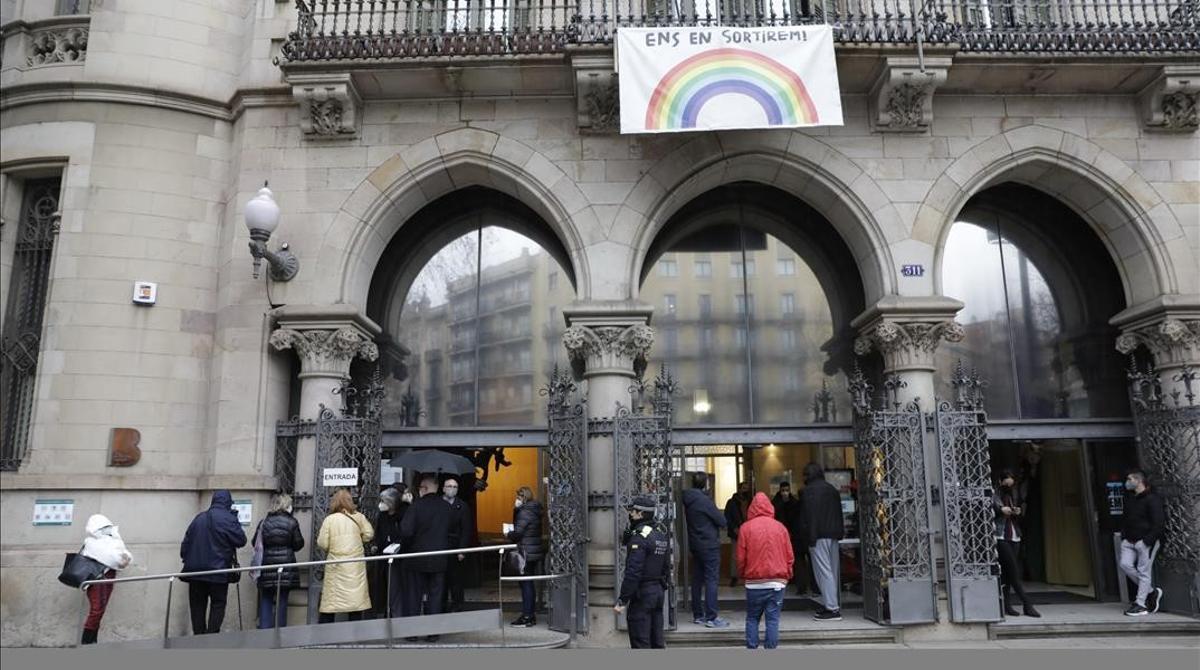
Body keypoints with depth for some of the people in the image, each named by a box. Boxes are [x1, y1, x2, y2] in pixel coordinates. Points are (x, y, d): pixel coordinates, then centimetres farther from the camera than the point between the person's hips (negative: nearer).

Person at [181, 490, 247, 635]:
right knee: (218, 604, 4)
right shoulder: (228, 519, -9)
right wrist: (236, 523, 5)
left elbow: (186, 543, 11)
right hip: (218, 570, -5)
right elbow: (241, 540, -5)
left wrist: (187, 559, 18)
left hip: (195, 570, 5)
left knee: (197, 605, 12)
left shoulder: (199, 518, 9)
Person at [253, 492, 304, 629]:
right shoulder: (291, 522, -5)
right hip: (286, 568, -2)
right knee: (282, 601, 7)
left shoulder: (264, 522, 1)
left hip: (266, 568, 2)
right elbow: (298, 544, -2)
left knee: (265, 601, 10)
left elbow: (255, 543, 6)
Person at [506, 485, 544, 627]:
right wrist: (516, 509, 4)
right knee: (529, 584, 15)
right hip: (535, 552, 9)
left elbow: (517, 533, -21)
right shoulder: (534, 511, 13)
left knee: (526, 584, -4)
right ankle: (530, 615, 21)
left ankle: (527, 617, -1)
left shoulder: (525, 512, -16)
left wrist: (508, 535, -1)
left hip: (526, 553, -9)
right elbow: (521, 527, 15)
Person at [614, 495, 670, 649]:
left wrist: (622, 601, -20)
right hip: (658, 591, 9)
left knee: (640, 643, -2)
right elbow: (666, 567, 15)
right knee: (657, 640, 15)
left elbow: (633, 573, -22)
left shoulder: (639, 538, -18)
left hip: (641, 594, -9)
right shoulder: (662, 536, 11)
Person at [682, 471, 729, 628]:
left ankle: (697, 615, 20)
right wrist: (721, 522, 8)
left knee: (697, 580, 13)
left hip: (695, 544, 8)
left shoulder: (688, 500, 6)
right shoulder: (704, 500, -18)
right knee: (711, 580, -5)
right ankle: (711, 618, -5)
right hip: (709, 545, -8)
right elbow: (722, 521, -13)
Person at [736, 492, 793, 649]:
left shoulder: (746, 528, -3)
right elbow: (790, 557, 5)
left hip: (754, 583, -1)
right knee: (773, 619, 5)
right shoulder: (780, 527, 2)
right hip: (777, 582, 1)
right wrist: (787, 576, 19)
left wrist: (742, 575, 15)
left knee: (752, 618, 12)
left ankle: (751, 649, 8)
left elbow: (741, 558, -2)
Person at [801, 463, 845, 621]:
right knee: (833, 571, 13)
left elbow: (809, 516, -14)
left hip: (819, 536, -8)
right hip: (833, 535, 8)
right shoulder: (832, 489, 17)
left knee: (824, 571, -9)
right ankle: (832, 604, 21)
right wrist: (840, 533, 20)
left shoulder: (809, 491, -8)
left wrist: (810, 538, -13)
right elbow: (839, 513, 19)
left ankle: (832, 609, -12)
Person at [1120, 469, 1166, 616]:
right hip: (1129, 541, 8)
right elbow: (1125, 518, 24)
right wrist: (1124, 535, 12)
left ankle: (1141, 604, 1)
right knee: (1125, 565, -2)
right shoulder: (1129, 498, 14)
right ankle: (1151, 591, 16)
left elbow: (1159, 521, -16)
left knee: (1144, 571, -3)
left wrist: (1149, 540, -19)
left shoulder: (1152, 498, -11)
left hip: (1145, 541, -8)